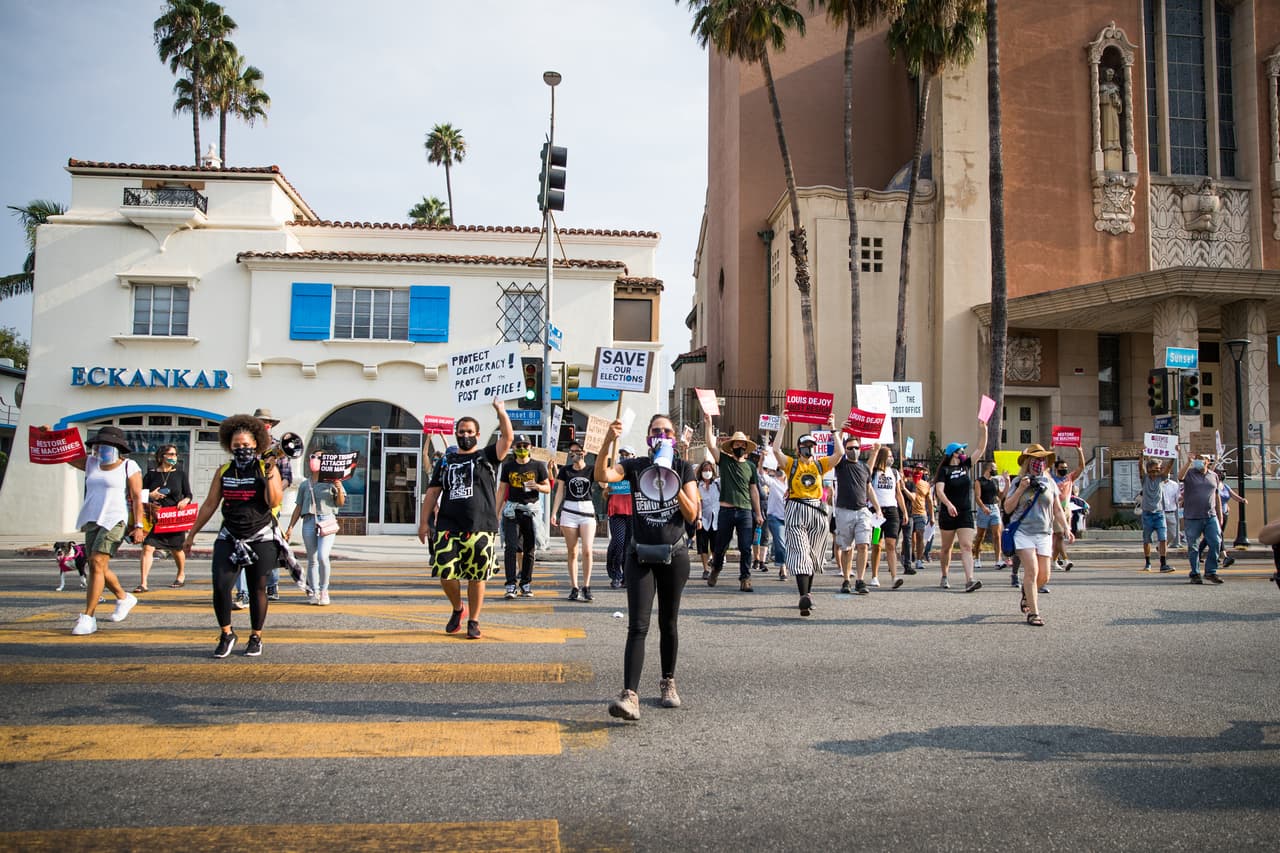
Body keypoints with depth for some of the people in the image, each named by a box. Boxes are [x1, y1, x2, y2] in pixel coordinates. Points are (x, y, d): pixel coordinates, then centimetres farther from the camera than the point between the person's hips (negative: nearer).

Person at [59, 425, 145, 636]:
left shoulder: (129, 467, -3)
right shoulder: (91, 463, 15)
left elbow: (137, 498, -7)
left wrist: (138, 526, -13)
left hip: (115, 520, -7)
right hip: (92, 520, 7)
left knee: (97, 563, -16)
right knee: (99, 568, 12)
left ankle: (88, 617, -16)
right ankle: (124, 598, 36)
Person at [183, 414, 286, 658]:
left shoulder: (266, 468, -3)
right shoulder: (224, 471, 8)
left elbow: (274, 502, -16)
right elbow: (209, 505, 13)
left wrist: (269, 475, -24)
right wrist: (191, 534, 14)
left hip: (261, 538, -3)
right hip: (230, 537, 3)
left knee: (257, 589, 5)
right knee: (220, 585, -10)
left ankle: (256, 638, 21)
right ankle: (226, 634, 10)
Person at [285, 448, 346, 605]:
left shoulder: (331, 481, 8)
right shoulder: (304, 485, 17)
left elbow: (340, 503, 5)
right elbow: (298, 507, 19)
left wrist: (339, 489, -13)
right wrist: (290, 527, 15)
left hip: (327, 520, -3)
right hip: (309, 521, 3)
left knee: (323, 556, -16)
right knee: (312, 560, 4)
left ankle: (324, 591, -4)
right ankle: (313, 592, 11)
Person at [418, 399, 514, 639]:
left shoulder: (487, 456, 8)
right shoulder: (446, 461, 17)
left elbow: (508, 437, -9)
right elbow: (432, 493, 15)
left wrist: (501, 412, -18)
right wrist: (423, 523, 9)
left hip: (480, 529, -2)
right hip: (448, 528, 2)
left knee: (476, 577, 1)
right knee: (445, 574, -5)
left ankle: (473, 621, 16)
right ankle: (458, 608, 23)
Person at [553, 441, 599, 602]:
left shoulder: (591, 470, 3)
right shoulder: (565, 470, 6)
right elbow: (560, 492, 7)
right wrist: (554, 512, -1)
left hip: (587, 511, -1)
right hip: (569, 511, 1)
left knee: (587, 550, -10)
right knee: (572, 552, 3)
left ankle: (586, 587, 0)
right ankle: (574, 588, 9)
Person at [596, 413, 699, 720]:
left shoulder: (683, 468, 3)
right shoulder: (634, 466, 1)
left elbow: (692, 515, -3)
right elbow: (602, 475, -19)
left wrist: (673, 483, -14)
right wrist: (608, 442, -33)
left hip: (673, 556, 1)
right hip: (641, 556, -1)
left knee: (669, 625, 14)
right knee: (637, 626, -10)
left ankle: (668, 683, 31)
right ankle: (629, 695, -15)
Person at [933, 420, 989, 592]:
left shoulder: (966, 465, 11)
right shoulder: (944, 470, -4)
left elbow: (981, 449, 10)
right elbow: (939, 490, -17)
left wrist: (983, 429, 1)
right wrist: (948, 504, -33)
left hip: (966, 513, 3)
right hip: (948, 513, -3)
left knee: (967, 546, -10)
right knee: (947, 547, 10)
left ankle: (969, 580, -21)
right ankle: (944, 578, 25)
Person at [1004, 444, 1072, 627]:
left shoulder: (1049, 483, 12)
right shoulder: (1018, 481, 4)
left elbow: (1057, 509, 15)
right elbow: (1008, 508, 1)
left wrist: (1066, 528, 2)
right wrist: (1020, 489, -10)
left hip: (1044, 533, 4)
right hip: (1023, 531, -3)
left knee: (1044, 576, 2)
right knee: (1031, 571, -15)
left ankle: (1027, 593, 34)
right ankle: (1033, 613, -10)